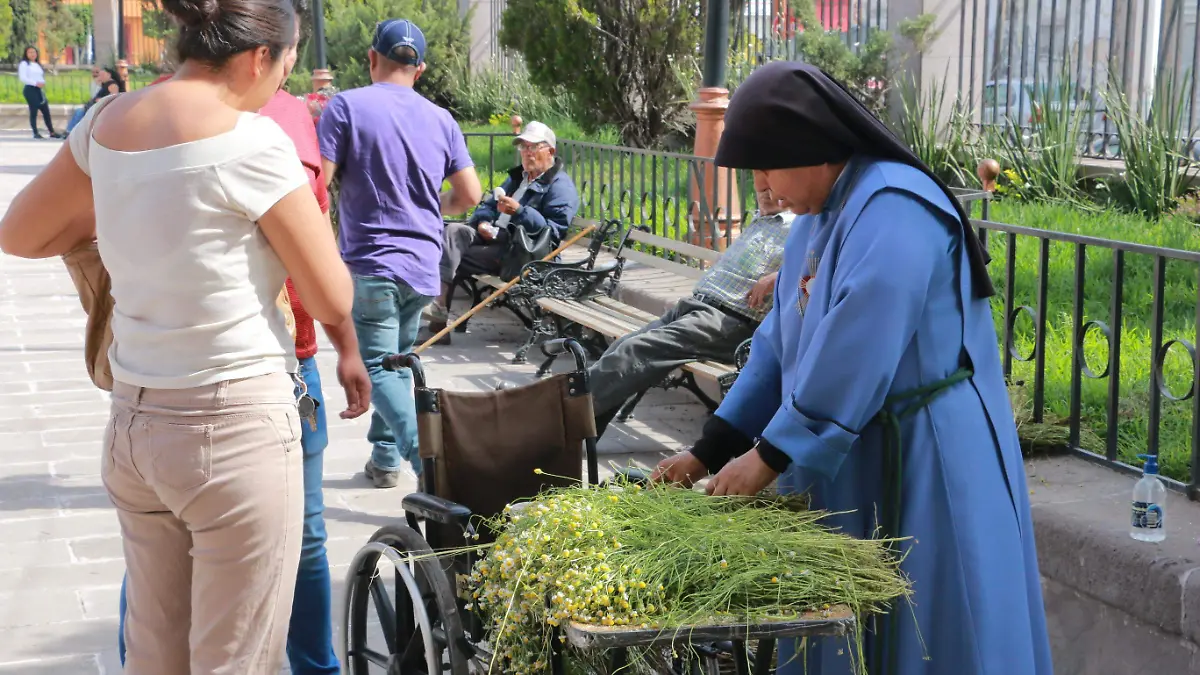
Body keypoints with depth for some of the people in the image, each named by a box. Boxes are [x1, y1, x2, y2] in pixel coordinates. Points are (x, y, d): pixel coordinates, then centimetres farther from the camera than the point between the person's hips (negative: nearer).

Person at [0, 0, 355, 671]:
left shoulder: (106, 123, 4)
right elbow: (334, 303, -7)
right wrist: (312, 216, 10)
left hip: (135, 426, 7)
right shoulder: (253, 142, -15)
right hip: (238, 431, -7)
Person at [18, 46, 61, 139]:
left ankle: (52, 132, 10)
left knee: (46, 111, 5)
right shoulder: (24, 64, -2)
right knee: (33, 111, -5)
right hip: (30, 90, -7)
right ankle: (35, 133, 0)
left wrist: (43, 84, 0)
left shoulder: (38, 65, 21)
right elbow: (23, 78, -13)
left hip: (39, 90, 7)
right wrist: (36, 83, -20)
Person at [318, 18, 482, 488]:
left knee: (379, 368, -1)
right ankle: (385, 458, 26)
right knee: (398, 361, 20)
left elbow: (317, 180, -13)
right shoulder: (441, 120, 7)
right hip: (423, 264, 5)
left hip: (370, 260, -5)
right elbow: (470, 194, 8)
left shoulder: (346, 106, -7)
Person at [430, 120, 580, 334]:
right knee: (454, 231, -20)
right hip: (493, 237, 9)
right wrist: (482, 222, 4)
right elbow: (488, 205, 29)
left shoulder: (560, 186, -3)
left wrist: (519, 212, -25)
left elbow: (554, 232, -16)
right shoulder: (517, 177, 27)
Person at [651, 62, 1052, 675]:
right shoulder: (821, 214, 11)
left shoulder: (892, 210, -20)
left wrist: (771, 453, -18)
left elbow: (855, 355, -25)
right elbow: (779, 344, 11)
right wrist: (710, 450, 6)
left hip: (923, 463, -9)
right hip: (847, 459, 9)